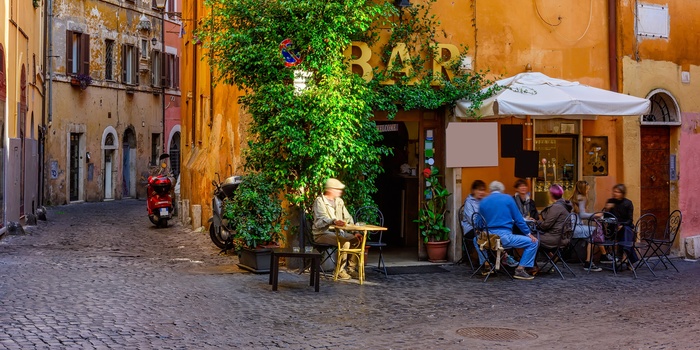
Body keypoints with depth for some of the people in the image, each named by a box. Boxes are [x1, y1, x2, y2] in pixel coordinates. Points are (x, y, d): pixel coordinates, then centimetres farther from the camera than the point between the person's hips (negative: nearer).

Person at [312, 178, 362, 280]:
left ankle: (351, 268, -4)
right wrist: (334, 221, -44)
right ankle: (340, 270, -21)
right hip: (323, 233, -8)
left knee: (357, 239, -13)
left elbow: (348, 218, 16)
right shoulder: (320, 201, -9)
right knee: (345, 241, -31)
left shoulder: (339, 201, 16)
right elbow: (321, 220, -24)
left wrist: (355, 232, 1)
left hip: (338, 232, 8)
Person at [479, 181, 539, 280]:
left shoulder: (483, 202, 13)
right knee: (533, 242, 4)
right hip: (504, 236, -5)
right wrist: (528, 234, 9)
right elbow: (518, 219, 3)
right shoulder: (507, 198, 3)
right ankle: (520, 270, -2)